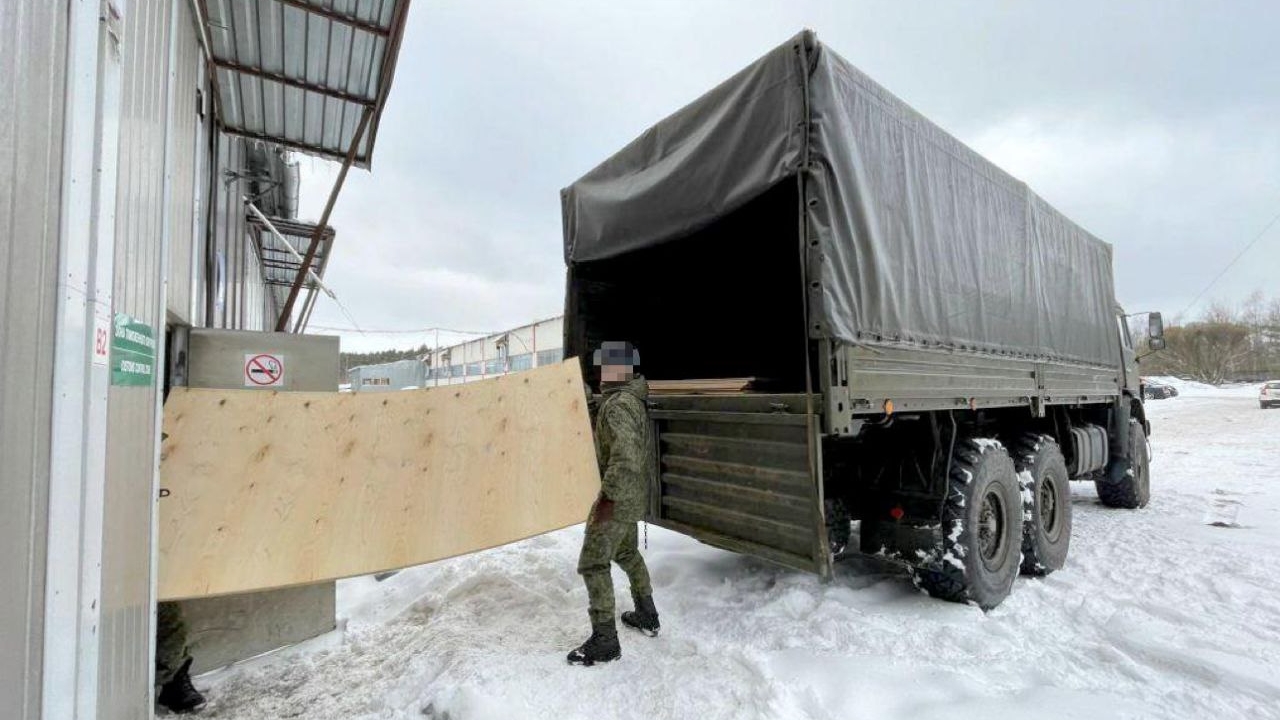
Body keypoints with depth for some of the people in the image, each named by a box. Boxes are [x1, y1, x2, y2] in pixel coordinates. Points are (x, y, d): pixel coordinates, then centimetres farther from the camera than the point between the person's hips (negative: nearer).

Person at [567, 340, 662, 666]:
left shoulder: (618, 405, -24)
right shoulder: (634, 400, 8)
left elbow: (626, 456, -34)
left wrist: (609, 497, -28)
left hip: (617, 498, -10)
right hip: (634, 494, 10)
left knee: (592, 564, 0)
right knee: (627, 553, 25)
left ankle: (604, 641, 10)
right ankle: (647, 615, 39)